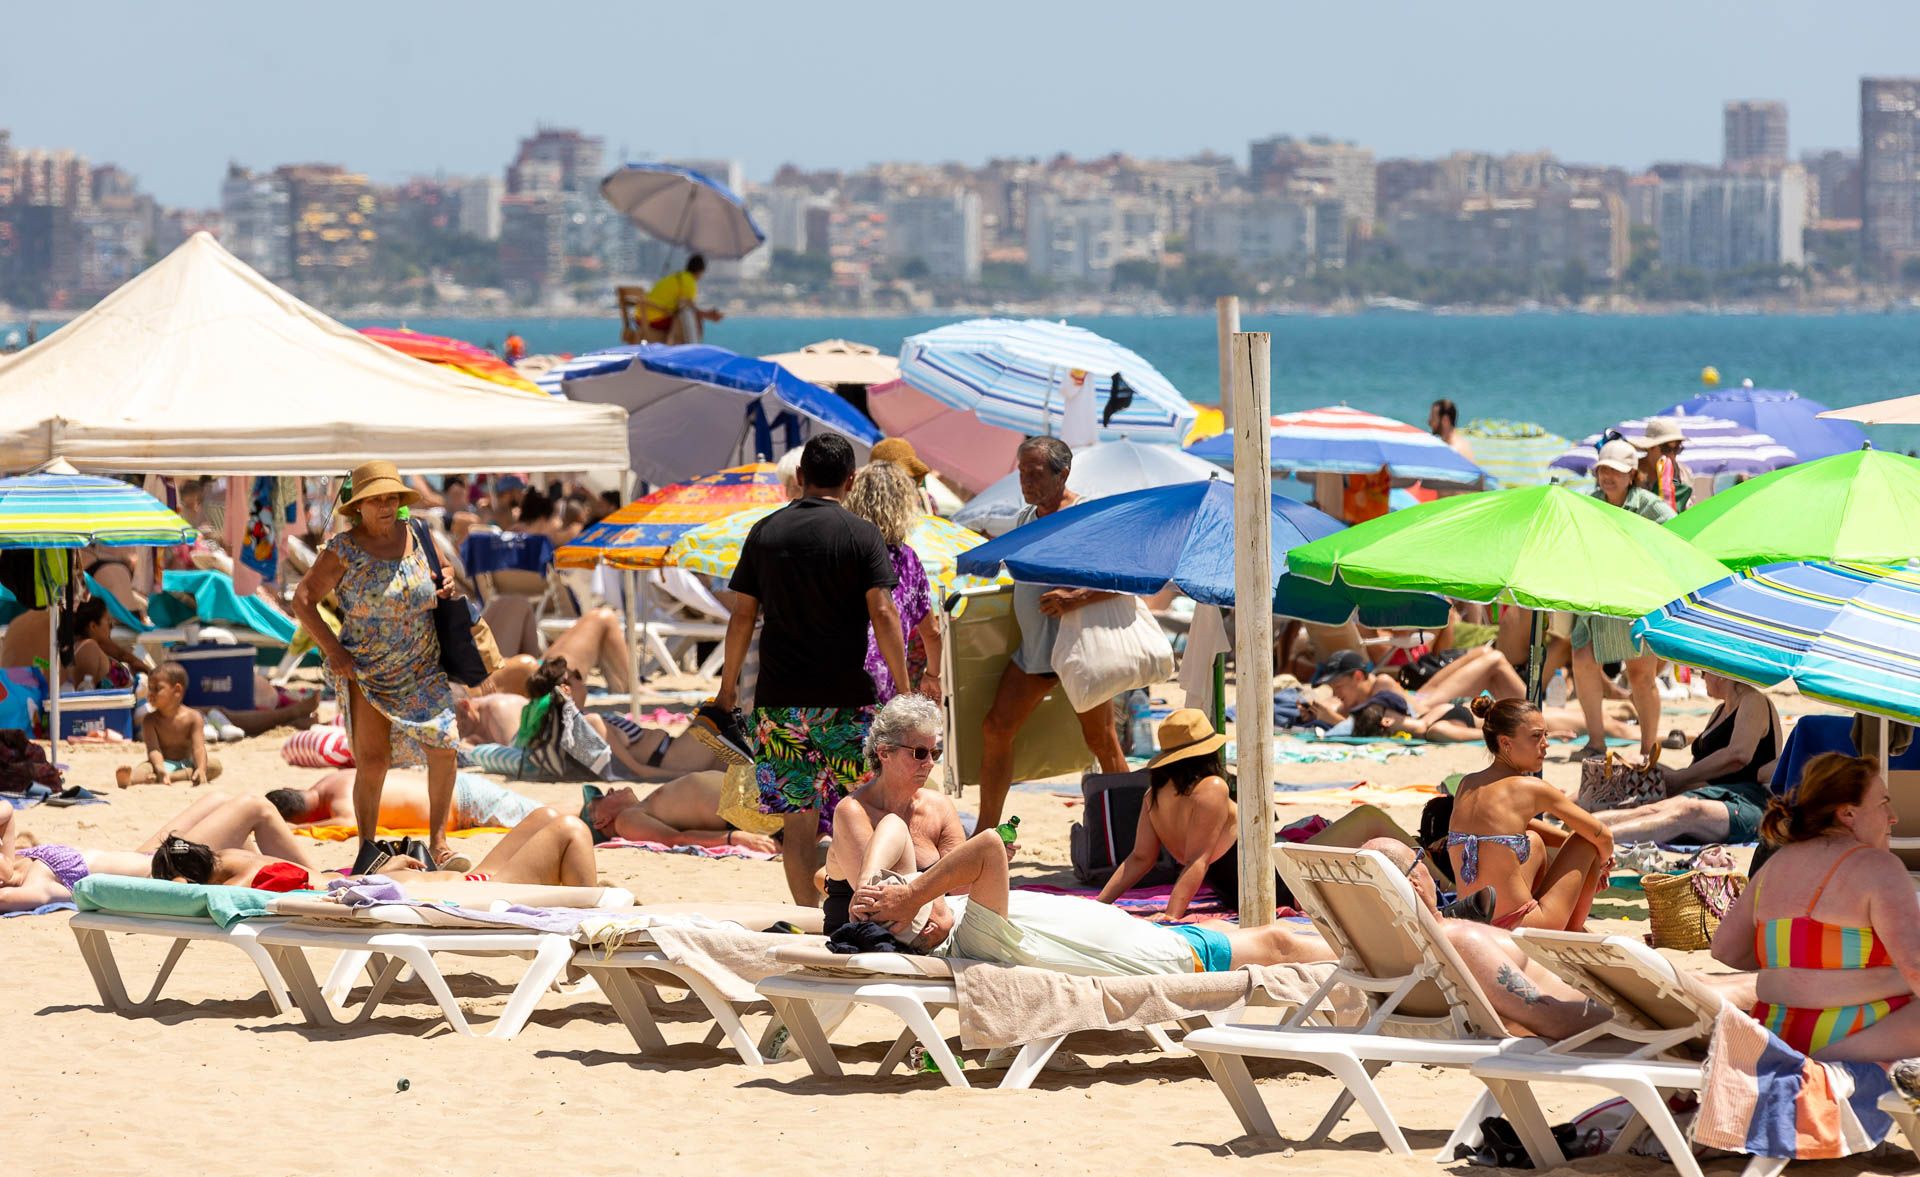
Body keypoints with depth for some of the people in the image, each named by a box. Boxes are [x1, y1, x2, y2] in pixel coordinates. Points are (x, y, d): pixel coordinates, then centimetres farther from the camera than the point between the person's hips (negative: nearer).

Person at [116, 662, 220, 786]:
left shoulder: (193, 718, -2)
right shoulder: (150, 720, -1)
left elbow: (198, 748, -14)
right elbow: (153, 749, -15)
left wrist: (201, 770, -36)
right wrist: (160, 769, -39)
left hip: (185, 764, 2)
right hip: (163, 764, -2)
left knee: (215, 765, -25)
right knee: (145, 768, -34)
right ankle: (129, 778, -73)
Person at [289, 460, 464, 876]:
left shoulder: (414, 535, 4)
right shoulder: (344, 551, -8)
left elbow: (432, 579, 24)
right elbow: (302, 600, -4)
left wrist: (445, 589, 0)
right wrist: (333, 650, -11)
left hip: (422, 669, 3)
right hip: (364, 671, -3)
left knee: (443, 745, -9)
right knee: (372, 759, -10)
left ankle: (437, 838, 5)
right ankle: (367, 846, 5)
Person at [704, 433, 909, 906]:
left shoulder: (765, 533, 6)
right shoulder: (862, 535, -3)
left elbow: (742, 615, 8)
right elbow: (883, 615, -10)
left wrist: (727, 687, 16)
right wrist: (904, 690, -7)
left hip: (779, 699, 3)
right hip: (847, 695, -2)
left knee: (798, 819, 4)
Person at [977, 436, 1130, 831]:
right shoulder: (1024, 519, 14)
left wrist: (1078, 598, -28)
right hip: (1033, 646, 8)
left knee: (1101, 741, -4)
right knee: (996, 728, 2)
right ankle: (986, 832, 8)